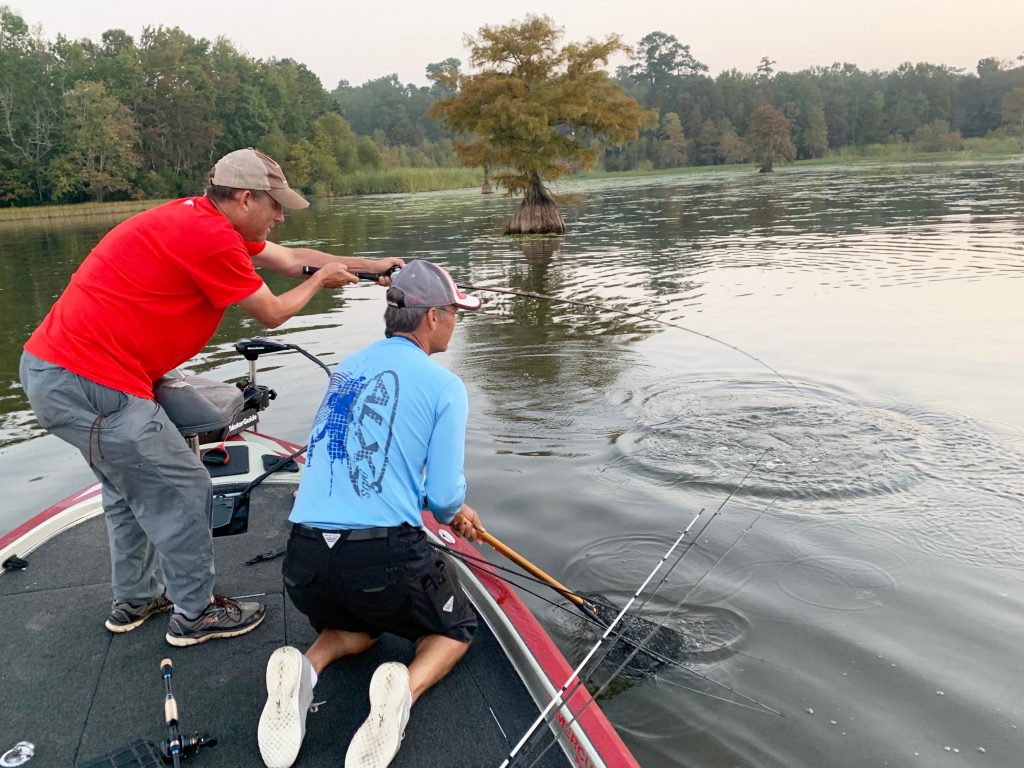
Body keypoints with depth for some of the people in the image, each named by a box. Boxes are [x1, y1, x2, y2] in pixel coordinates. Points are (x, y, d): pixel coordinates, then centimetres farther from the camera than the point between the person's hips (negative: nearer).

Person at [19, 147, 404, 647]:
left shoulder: (201, 221, 13)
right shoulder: (210, 237, -17)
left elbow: (292, 258, 18)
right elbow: (272, 313, -6)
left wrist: (371, 266, 20)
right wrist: (321, 281, 11)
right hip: (92, 385, -11)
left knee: (132, 484, 25)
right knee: (181, 490, 2)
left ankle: (135, 599, 40)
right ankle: (195, 614, 18)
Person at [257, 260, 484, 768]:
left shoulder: (344, 370, 15)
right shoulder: (445, 385, -4)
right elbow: (444, 495, -7)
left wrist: (453, 512, 33)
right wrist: (455, 513, 20)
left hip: (305, 564, 5)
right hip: (384, 559, -5)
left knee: (358, 622, 36)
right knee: (457, 629, 25)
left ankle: (304, 668, 4)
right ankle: (406, 688, -7)